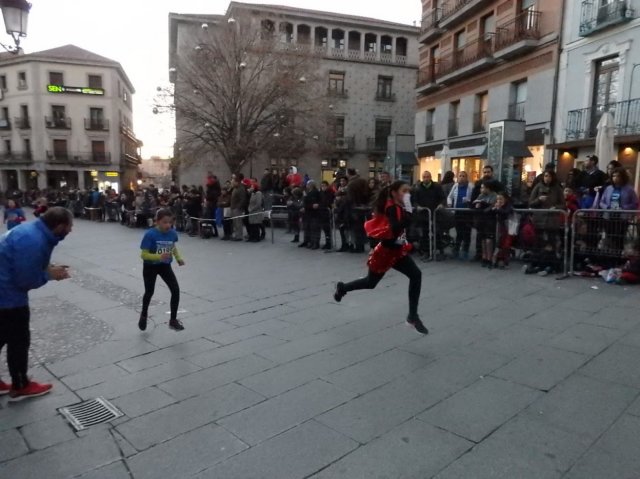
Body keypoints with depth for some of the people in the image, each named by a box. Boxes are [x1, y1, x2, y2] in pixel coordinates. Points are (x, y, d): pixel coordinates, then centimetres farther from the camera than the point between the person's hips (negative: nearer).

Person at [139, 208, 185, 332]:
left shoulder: (172, 233, -11)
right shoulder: (150, 234, -25)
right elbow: (143, 255, -25)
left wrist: (178, 258, -3)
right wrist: (159, 256, -38)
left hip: (165, 266, 3)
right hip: (150, 267, -3)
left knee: (176, 290, -8)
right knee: (149, 292, 12)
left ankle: (173, 320, 6)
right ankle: (144, 315, 42)